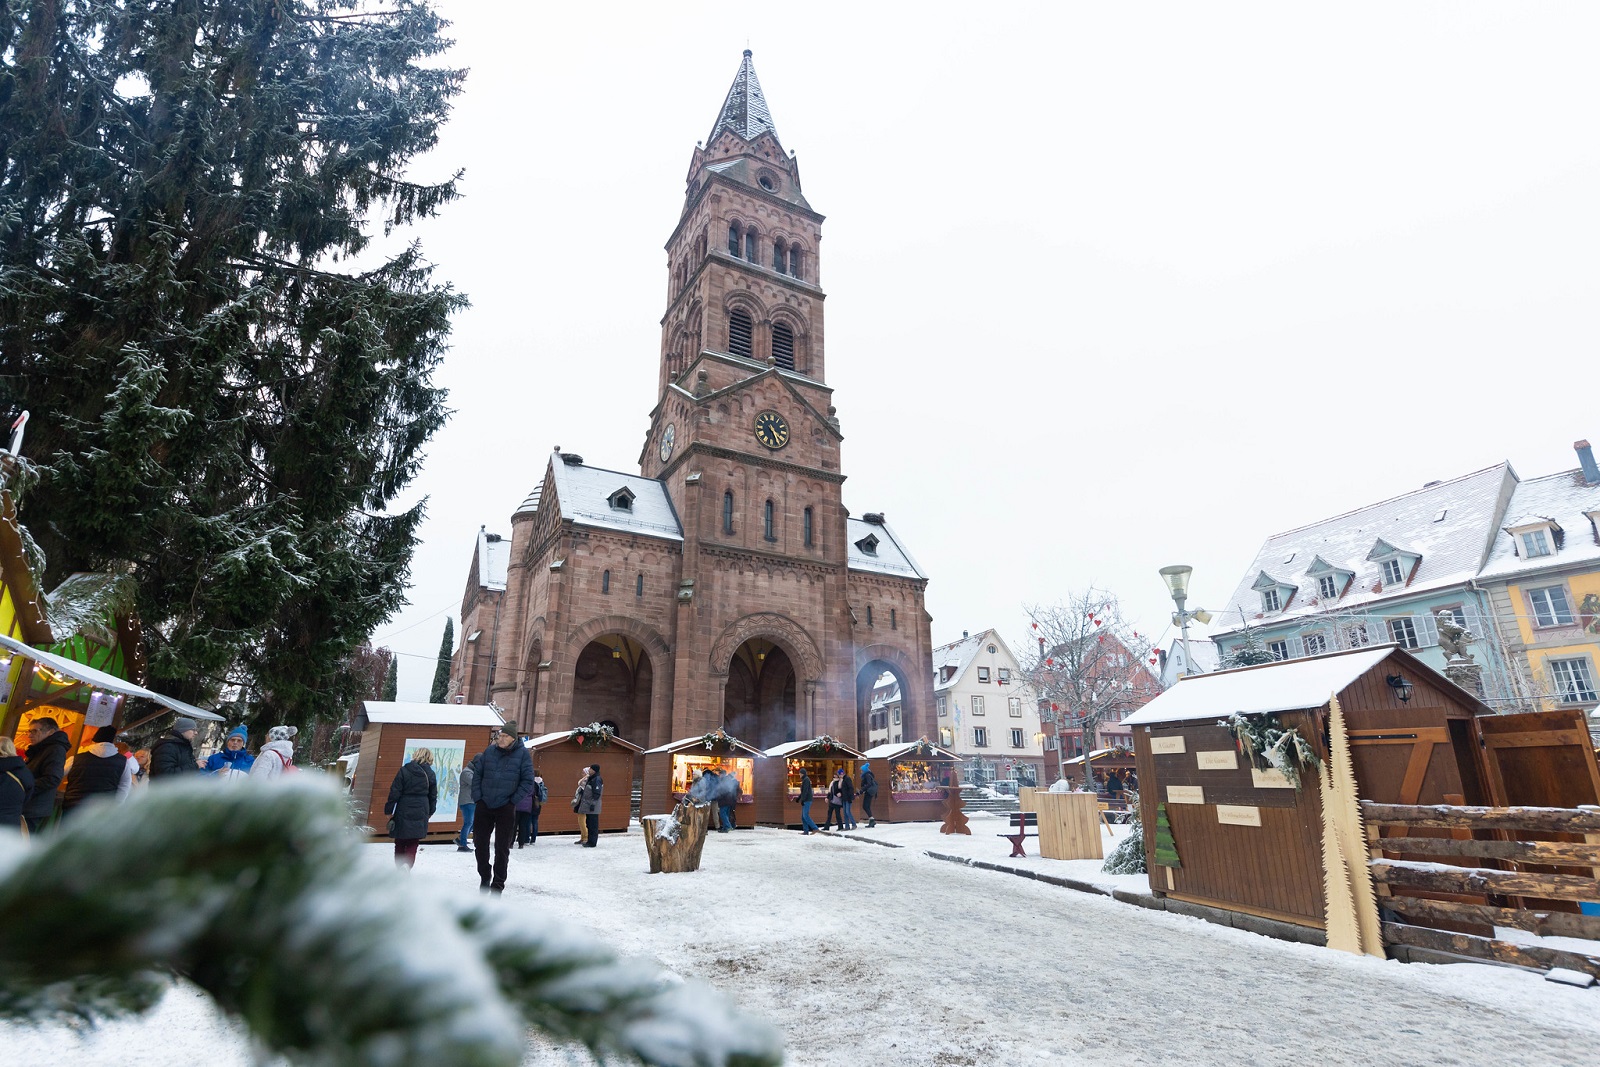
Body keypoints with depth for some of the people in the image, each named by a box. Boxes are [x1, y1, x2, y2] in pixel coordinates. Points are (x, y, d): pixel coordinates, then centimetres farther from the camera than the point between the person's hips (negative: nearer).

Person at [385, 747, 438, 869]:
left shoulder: (404, 770, -4)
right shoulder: (430, 774, 3)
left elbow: (395, 792, -6)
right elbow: (433, 795, 10)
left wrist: (388, 810, 1)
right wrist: (430, 812, 23)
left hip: (403, 811, -1)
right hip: (421, 812, 1)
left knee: (400, 843, 13)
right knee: (412, 845, 4)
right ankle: (407, 865, -18)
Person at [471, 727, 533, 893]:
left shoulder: (522, 754, -8)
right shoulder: (489, 751, 0)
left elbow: (528, 782, -6)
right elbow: (477, 774, 8)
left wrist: (513, 800, -9)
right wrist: (477, 797, 1)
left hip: (506, 809, -3)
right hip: (484, 806, 3)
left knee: (502, 848, 4)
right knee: (480, 843, 11)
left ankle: (498, 885, 18)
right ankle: (484, 877, 32)